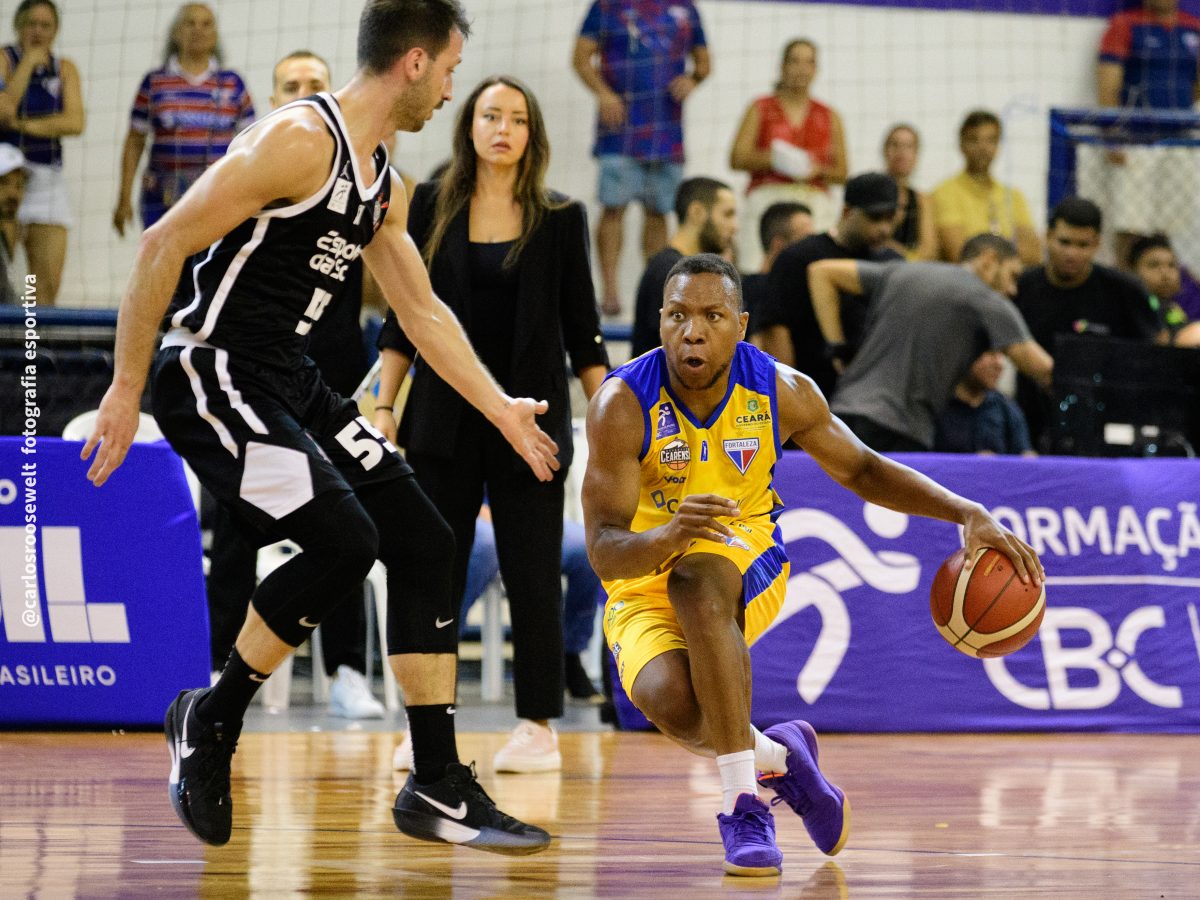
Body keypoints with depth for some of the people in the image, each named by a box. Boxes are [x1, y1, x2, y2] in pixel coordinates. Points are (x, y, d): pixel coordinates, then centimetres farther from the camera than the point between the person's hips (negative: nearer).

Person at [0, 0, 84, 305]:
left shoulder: (65, 69, 11)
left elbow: (75, 122, -4)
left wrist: (25, 125, -14)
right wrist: (29, 61, -13)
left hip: (47, 177, 4)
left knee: (49, 283, -3)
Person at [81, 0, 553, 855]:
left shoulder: (383, 183, 12)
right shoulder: (299, 140, -17)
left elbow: (421, 309, 25)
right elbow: (163, 245, -19)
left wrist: (502, 410, 25)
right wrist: (127, 389, -18)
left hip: (290, 381, 10)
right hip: (213, 375, -9)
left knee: (424, 543, 3)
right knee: (345, 539, -22)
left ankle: (438, 787, 9)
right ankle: (211, 720, -1)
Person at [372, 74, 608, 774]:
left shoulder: (561, 217, 1)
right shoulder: (433, 206, 4)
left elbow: (583, 329, 4)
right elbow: (404, 318, 8)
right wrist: (384, 408, 2)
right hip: (443, 417, 1)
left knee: (532, 574, 1)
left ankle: (539, 727, 10)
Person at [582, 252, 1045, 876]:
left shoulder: (780, 390, -12)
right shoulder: (622, 404, -21)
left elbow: (858, 469, 5)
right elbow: (603, 551, -24)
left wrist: (969, 515, -8)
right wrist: (669, 534, -47)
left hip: (745, 561, 1)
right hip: (640, 585, -1)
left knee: (695, 579, -38)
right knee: (667, 699, -33)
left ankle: (743, 801, -31)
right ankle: (772, 755, 2)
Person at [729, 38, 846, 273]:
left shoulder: (829, 117, 17)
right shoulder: (761, 110, 12)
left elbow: (842, 174, 15)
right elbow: (736, 159, 2)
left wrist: (817, 170, -6)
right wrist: (773, 158, -14)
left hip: (815, 200, 2)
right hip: (767, 198, -2)